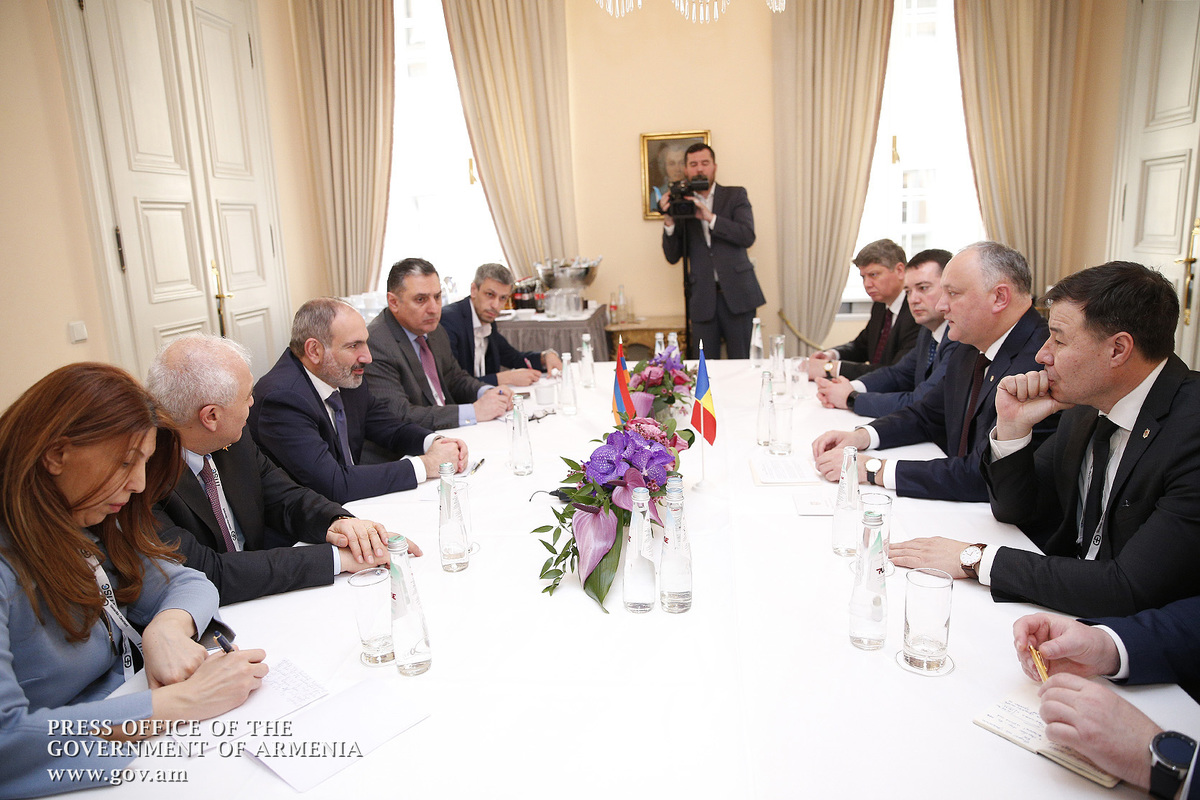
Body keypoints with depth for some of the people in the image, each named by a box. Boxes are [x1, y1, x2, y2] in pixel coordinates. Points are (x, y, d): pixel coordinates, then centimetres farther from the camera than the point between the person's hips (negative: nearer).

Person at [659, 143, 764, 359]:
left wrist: (709, 217, -14)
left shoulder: (735, 195, 9)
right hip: (703, 298, 1)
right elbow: (672, 257, 7)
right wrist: (669, 222, -8)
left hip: (736, 293, -1)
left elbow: (748, 236, -7)